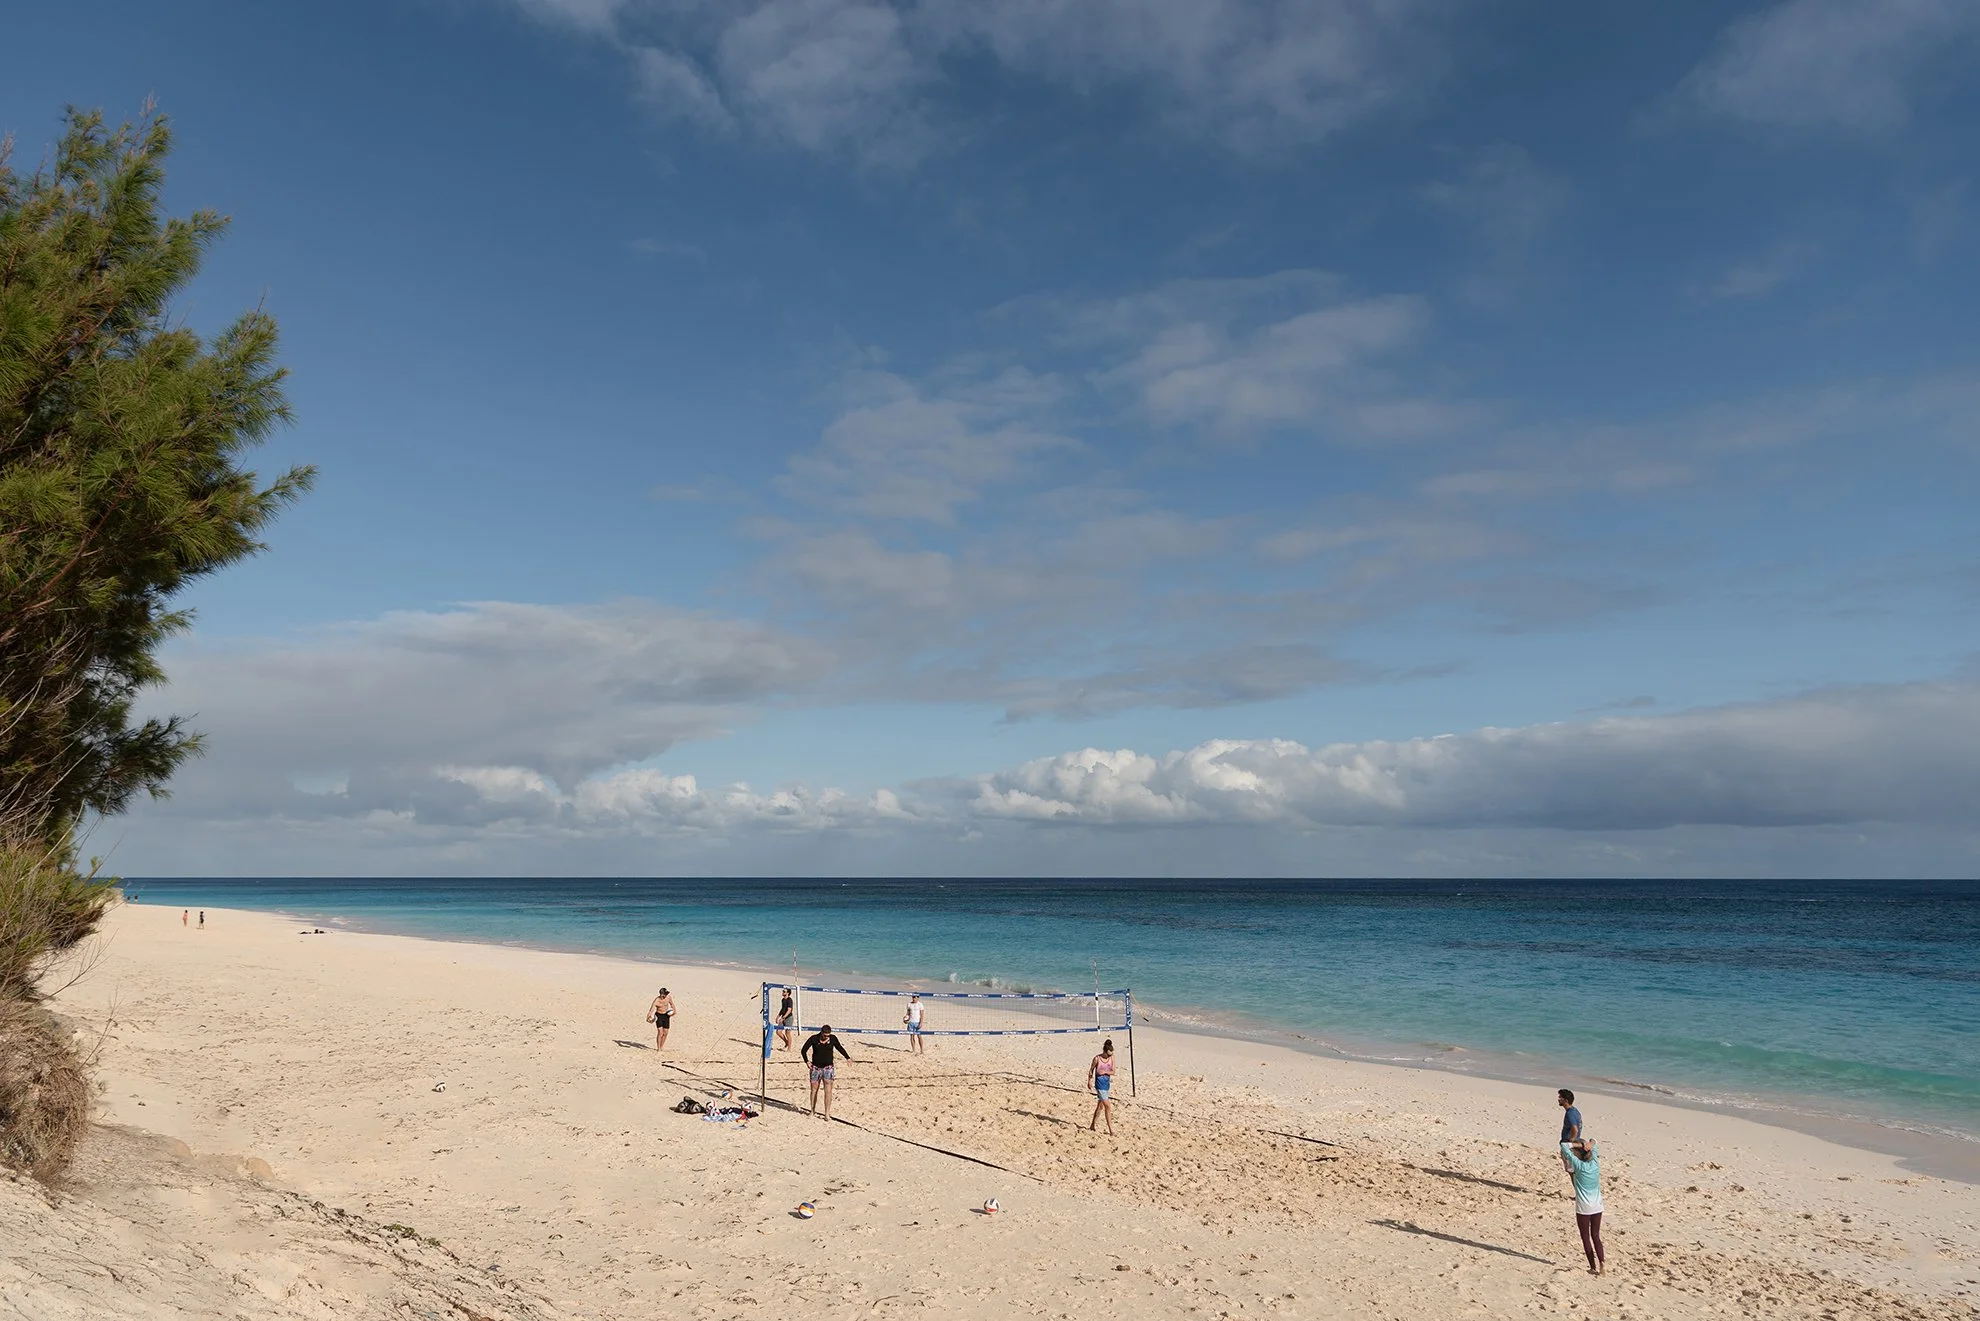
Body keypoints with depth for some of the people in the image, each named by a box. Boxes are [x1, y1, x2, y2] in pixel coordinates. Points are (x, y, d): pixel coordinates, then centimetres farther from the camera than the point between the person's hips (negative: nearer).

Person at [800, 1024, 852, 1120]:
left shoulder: (833, 1039, -4)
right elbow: (803, 1050, -3)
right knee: (814, 1090, 12)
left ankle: (827, 1114, -5)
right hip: (816, 1068, 0)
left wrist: (848, 1057, 8)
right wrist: (807, 1061, -12)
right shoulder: (814, 1039, -10)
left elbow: (840, 1048, 12)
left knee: (828, 1091, -8)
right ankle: (813, 1110, 32)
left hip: (828, 1068, 0)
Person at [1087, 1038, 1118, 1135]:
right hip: (1100, 1084, -6)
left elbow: (1113, 1072, -2)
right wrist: (1089, 1081, 0)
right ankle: (1111, 1130, -6)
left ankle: (1092, 1126, 31)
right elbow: (1091, 1070, -1)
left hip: (1107, 1083, 6)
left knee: (1100, 1106, 16)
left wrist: (1105, 1072, -18)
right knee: (1108, 1106, -10)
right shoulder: (1097, 1058, -14)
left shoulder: (1112, 1058, -3)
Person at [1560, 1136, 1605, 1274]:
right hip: (1597, 1207, 5)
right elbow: (1592, 1141, 9)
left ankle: (1593, 1267, 12)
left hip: (1583, 1209, -5)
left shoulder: (1579, 1165, -16)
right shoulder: (1595, 1162, -3)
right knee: (1596, 1236, 16)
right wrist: (1590, 1143, -11)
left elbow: (1564, 1145, -17)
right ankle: (1601, 1261, 1)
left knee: (1586, 1238, 8)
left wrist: (1578, 1144, -15)